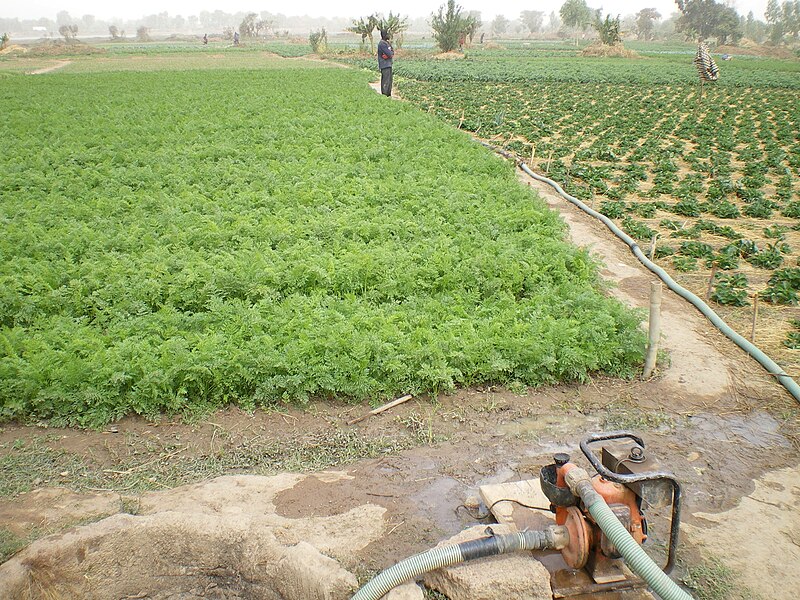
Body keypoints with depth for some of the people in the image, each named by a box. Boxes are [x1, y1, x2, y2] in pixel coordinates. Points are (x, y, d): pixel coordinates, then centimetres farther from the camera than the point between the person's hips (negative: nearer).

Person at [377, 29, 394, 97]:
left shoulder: (387, 43, 16)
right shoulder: (382, 44, -15)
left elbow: (392, 52, 13)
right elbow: (389, 53, -19)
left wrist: (390, 54, -8)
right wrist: (391, 53, 2)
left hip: (388, 64, 10)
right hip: (384, 65, -10)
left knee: (389, 80, 13)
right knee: (386, 81, -11)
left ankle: (388, 94, 19)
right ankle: (384, 94, -10)